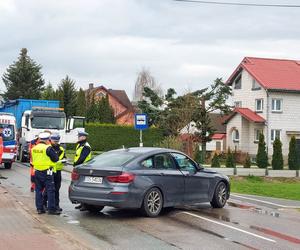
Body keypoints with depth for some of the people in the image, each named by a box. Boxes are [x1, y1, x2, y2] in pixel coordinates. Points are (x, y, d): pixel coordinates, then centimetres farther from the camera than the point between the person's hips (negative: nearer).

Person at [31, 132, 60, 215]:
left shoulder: (34, 148, 8)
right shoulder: (48, 148, -14)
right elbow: (56, 158, -11)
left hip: (37, 171, 7)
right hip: (47, 172, -7)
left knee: (38, 190, 12)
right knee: (50, 190, -1)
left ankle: (39, 208, 14)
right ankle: (51, 209, -2)